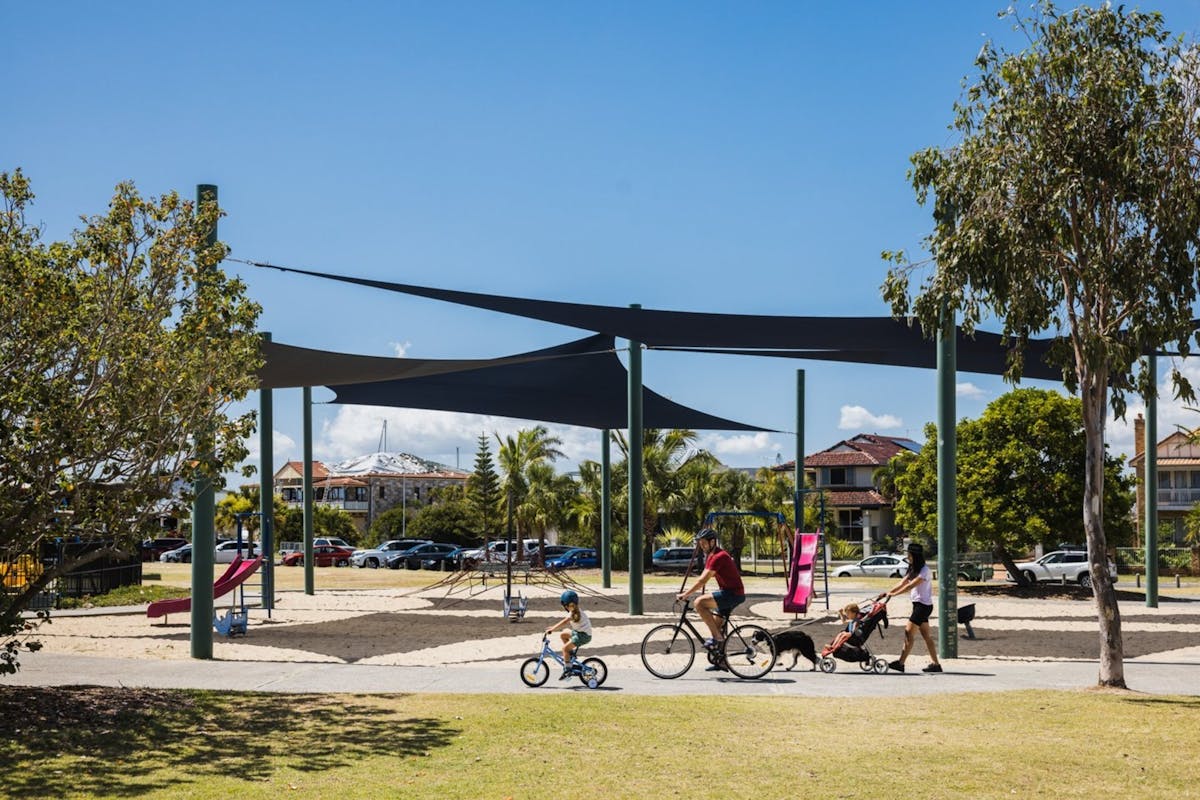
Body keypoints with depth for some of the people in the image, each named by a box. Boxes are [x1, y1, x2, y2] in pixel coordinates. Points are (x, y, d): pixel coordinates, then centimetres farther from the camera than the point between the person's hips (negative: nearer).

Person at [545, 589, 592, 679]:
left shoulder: (574, 613, -18)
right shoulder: (574, 611, 12)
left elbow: (564, 622, -28)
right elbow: (565, 622, 19)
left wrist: (552, 629, -29)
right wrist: (553, 627, 14)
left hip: (584, 635, -10)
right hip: (579, 632, 10)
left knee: (565, 648, -15)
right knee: (564, 634, 21)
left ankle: (568, 670, -12)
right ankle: (570, 653, 22)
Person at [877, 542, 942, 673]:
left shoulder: (924, 570, -15)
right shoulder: (913, 570, 14)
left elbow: (910, 586, -22)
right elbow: (902, 583, 11)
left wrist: (893, 594, -22)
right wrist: (887, 592, 0)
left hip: (924, 605, -9)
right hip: (918, 605, 9)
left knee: (909, 633, -10)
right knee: (927, 636, 9)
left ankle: (900, 663, -10)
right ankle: (935, 664, 11)